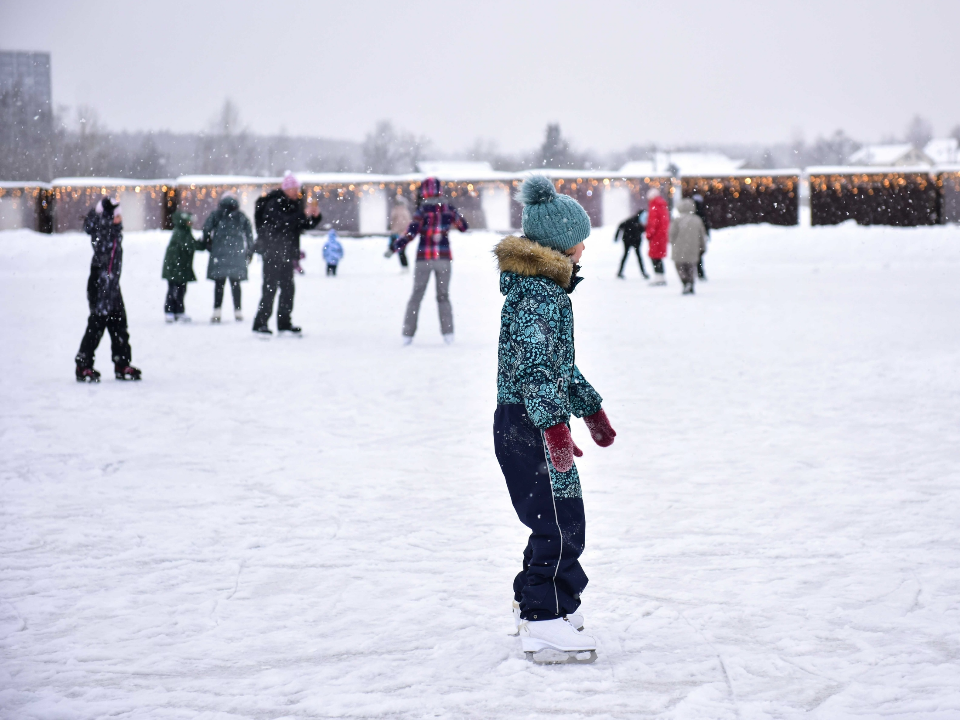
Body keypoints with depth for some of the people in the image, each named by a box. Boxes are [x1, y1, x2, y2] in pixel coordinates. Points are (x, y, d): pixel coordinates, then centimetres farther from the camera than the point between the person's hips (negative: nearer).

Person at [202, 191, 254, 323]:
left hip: (219, 252, -2)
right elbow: (249, 237, 9)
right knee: (235, 283, 8)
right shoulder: (242, 217, 9)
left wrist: (208, 245, 8)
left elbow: (206, 231, -5)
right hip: (237, 252, 2)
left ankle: (217, 312, -5)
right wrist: (249, 253, 15)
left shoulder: (215, 215, 4)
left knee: (219, 283, 1)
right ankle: (238, 312, 7)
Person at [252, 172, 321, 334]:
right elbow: (283, 222, -27)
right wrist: (304, 214, -28)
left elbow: (307, 225, 16)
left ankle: (284, 322, 18)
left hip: (287, 254, 9)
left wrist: (315, 216, -4)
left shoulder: (293, 205, 14)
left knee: (288, 288, 10)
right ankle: (260, 323, -10)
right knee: (270, 288, -11)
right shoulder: (273, 204, -11)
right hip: (272, 254, -9)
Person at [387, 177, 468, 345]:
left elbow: (411, 233, -17)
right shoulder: (449, 209, 0)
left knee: (416, 295, 7)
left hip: (424, 258, -2)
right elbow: (464, 227, 14)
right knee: (443, 296, 12)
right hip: (443, 257, 2)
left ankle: (408, 334, 4)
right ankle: (448, 333, 0)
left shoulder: (422, 210, -10)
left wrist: (394, 249, -15)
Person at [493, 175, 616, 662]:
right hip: (528, 425, -10)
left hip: (533, 423, 10)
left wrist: (590, 408, 35)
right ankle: (544, 622, -3)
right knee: (559, 523, -7)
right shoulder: (538, 293, -17)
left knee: (558, 520, 17)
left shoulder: (546, 286, 17)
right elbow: (534, 366, -27)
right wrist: (554, 427, -33)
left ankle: (531, 602, 29)